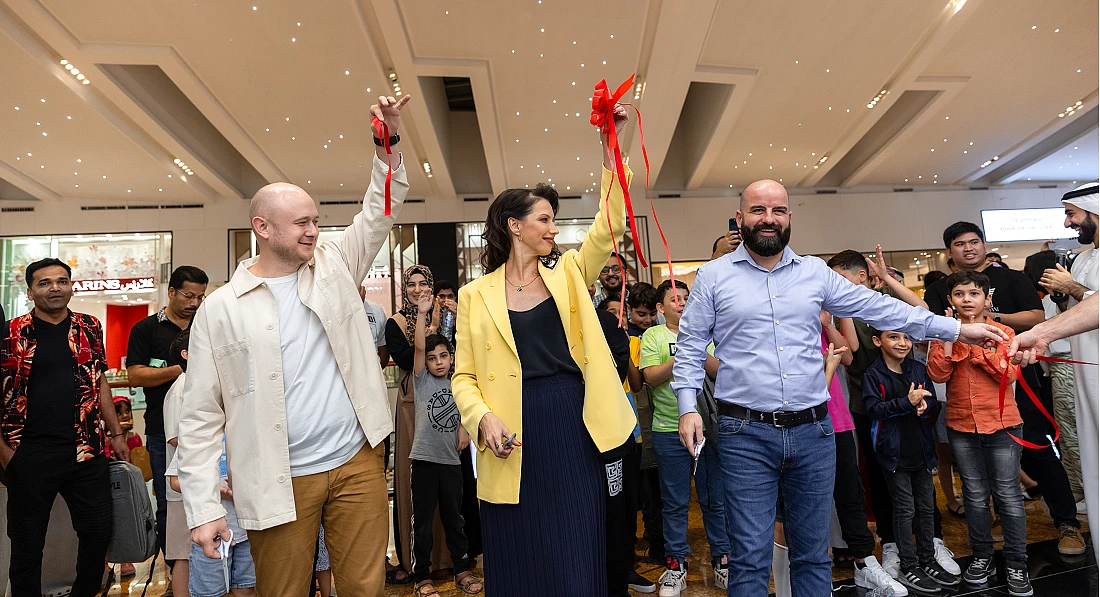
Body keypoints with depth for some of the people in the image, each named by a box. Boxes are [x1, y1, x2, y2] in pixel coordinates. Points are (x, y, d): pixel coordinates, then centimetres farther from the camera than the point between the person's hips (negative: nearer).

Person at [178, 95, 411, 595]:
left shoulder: (333, 267, 7)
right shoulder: (220, 308, -3)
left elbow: (380, 212, 8)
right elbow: (201, 417, -2)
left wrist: (388, 144, -6)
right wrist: (202, 508, -6)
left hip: (358, 461, 3)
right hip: (280, 480, -2)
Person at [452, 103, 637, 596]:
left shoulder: (568, 273, 8)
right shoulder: (475, 295, 3)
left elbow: (610, 226, -3)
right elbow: (464, 375, 2)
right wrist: (483, 417, -17)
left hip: (574, 426, 2)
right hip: (514, 435, -1)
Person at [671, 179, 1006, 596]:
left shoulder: (814, 272, 9)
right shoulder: (713, 276, 2)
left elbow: (877, 308, 11)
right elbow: (691, 344, 3)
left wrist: (957, 329, 8)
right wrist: (688, 407, -8)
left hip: (813, 432, 3)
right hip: (746, 435, -3)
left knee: (814, 553, 15)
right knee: (750, 558, 1)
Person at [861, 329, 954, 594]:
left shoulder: (919, 370, 6)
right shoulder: (873, 375, -9)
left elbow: (935, 404, 7)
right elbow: (873, 408, -19)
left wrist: (924, 405, -16)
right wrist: (907, 401, -28)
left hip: (922, 450, 5)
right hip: (894, 452, -5)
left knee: (926, 507, 14)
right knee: (905, 510, 2)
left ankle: (927, 561, 29)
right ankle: (909, 568, 13)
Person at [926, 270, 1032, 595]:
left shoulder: (1002, 331, -3)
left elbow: (1008, 374, -15)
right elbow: (938, 375, -10)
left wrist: (977, 342, -19)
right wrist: (950, 336, -15)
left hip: (1001, 425, -2)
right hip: (962, 426, 2)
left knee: (1007, 495, 3)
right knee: (975, 495, 13)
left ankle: (1017, 565, 15)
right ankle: (982, 556, 27)